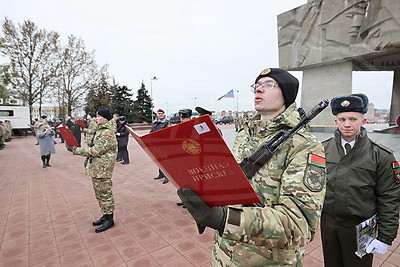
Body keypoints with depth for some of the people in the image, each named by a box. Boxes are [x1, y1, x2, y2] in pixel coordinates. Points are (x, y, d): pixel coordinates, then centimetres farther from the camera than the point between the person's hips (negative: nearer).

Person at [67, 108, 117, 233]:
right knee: (100, 194, 18)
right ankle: (106, 215, 32)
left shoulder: (107, 134, -19)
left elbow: (95, 151, -23)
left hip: (102, 170, -10)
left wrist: (75, 150, -17)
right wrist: (88, 161, 21)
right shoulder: (100, 130, 14)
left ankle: (109, 219, 14)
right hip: (96, 168, 10)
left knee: (105, 194, 0)